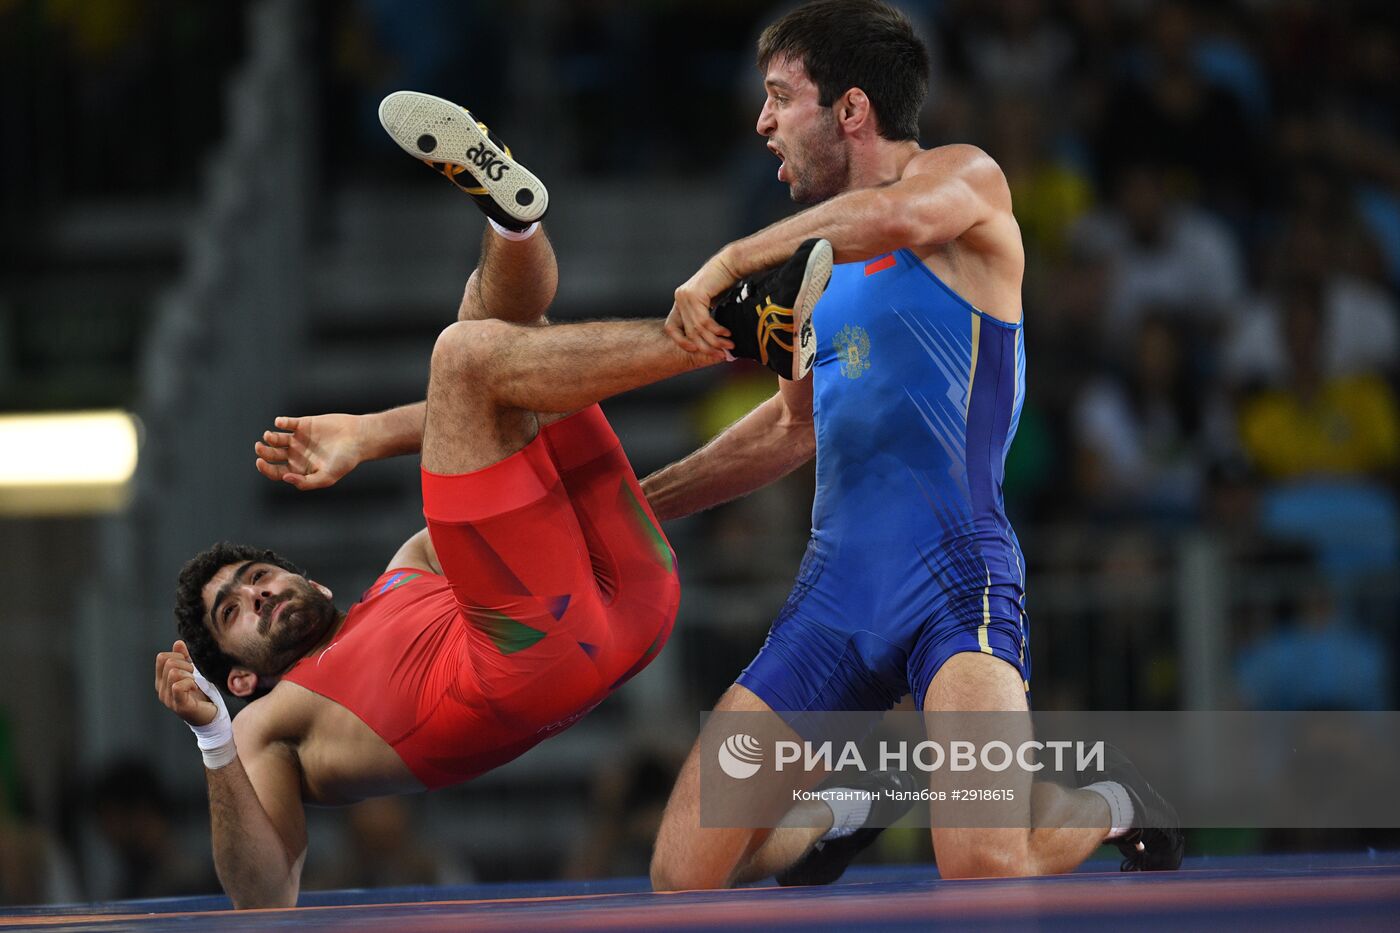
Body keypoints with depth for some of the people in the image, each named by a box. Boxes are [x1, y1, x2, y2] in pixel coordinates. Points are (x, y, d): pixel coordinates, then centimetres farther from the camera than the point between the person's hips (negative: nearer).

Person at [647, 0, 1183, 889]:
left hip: (953, 575, -7)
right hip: (835, 582, 7)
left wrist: (730, 261, -22)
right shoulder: (823, 259, 21)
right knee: (683, 880, -3)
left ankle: (1107, 806, 4)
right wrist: (638, 505, 33)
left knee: (987, 869, -29)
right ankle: (854, 809, 25)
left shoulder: (968, 177, 0)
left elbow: (900, 216, -26)